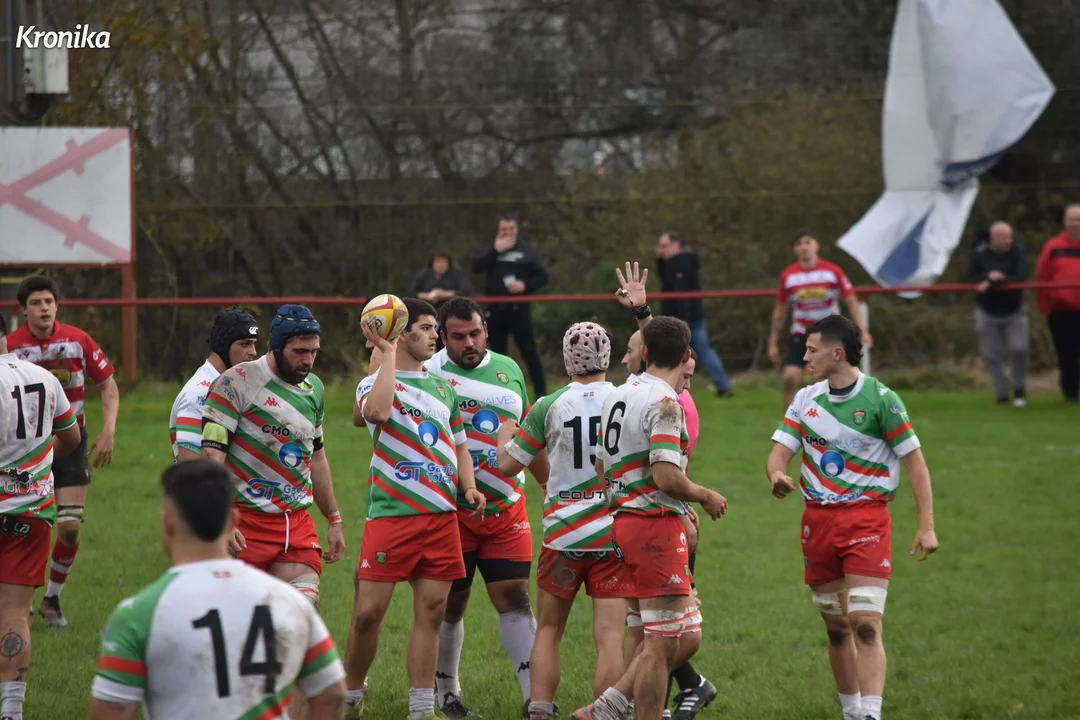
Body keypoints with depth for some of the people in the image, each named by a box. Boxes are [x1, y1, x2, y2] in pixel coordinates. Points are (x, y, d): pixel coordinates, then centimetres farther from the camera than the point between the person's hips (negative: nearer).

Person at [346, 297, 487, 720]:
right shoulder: (374, 384, -1)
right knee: (369, 612, -6)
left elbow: (459, 446, 25)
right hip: (390, 515, -5)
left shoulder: (443, 387, 17)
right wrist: (388, 354, -19)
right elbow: (377, 411, -26)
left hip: (442, 515, 5)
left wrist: (469, 486, 6)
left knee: (431, 612, 3)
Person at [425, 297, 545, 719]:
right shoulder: (430, 375, -8)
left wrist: (552, 485, 20)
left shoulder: (509, 370, 8)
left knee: (514, 597, -1)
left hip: (507, 510, 3)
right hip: (452, 510, -3)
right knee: (450, 605, 5)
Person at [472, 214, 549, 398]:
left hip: (519, 309, -3)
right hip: (496, 309, 3)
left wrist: (526, 285, -15)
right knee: (498, 352, 8)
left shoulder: (528, 250, 4)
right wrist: (495, 251, -14)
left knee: (529, 351, -4)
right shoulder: (491, 249, 10)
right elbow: (477, 268, -6)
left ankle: (541, 391, 0)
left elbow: (542, 277, 2)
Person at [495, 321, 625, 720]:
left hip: (564, 534, 0)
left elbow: (507, 462, 3)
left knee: (548, 630, 14)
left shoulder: (550, 407, -5)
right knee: (610, 637, -2)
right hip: (615, 533, 0)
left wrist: (505, 430, 23)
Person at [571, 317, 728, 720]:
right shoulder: (664, 403, -14)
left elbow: (604, 467, 19)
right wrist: (707, 497, -5)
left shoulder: (618, 396, 13)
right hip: (657, 525, -9)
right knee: (662, 647, -4)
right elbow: (667, 477, -24)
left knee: (687, 637, 12)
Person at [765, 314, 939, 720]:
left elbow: (915, 462, -4)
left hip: (866, 519, -5)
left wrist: (927, 526, -9)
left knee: (865, 625, -15)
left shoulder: (880, 399, -6)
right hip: (818, 519, 5)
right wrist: (777, 474, -20)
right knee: (836, 628, 10)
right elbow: (779, 452, 5)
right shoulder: (805, 399, 8)